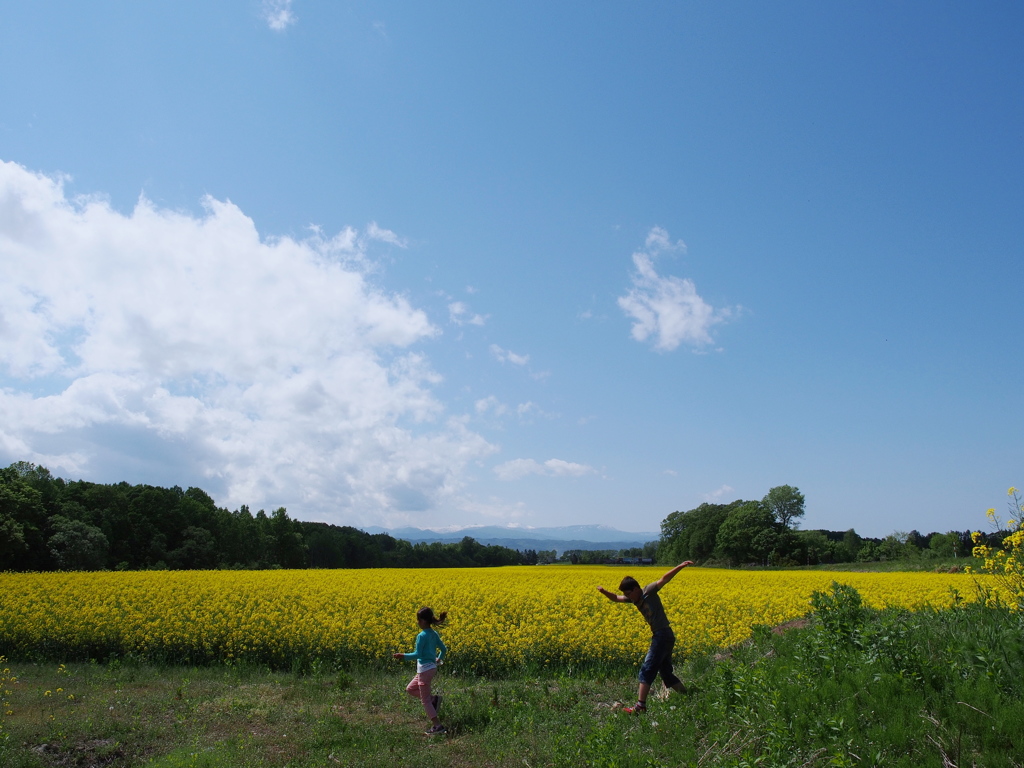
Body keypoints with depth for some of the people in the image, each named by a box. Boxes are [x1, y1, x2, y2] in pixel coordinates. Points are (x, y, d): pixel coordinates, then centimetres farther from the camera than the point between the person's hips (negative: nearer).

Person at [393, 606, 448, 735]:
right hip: (431, 667, 9)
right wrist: (439, 659, 30)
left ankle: (438, 726, 2)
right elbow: (443, 649, 13)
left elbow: (418, 654, -19)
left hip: (425, 669, -9)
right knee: (410, 689, 22)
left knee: (425, 699, 1)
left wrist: (403, 656, -12)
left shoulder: (422, 636, -19)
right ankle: (434, 699, 13)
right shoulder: (434, 634, 6)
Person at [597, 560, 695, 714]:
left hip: (663, 635, -9)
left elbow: (664, 579, -19)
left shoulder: (648, 591, -11)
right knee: (666, 673, 14)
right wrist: (604, 592, -3)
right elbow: (616, 598, 17)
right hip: (660, 636, 9)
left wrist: (681, 566, -29)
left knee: (647, 670, -9)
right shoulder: (634, 598, 11)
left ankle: (640, 707, -8)